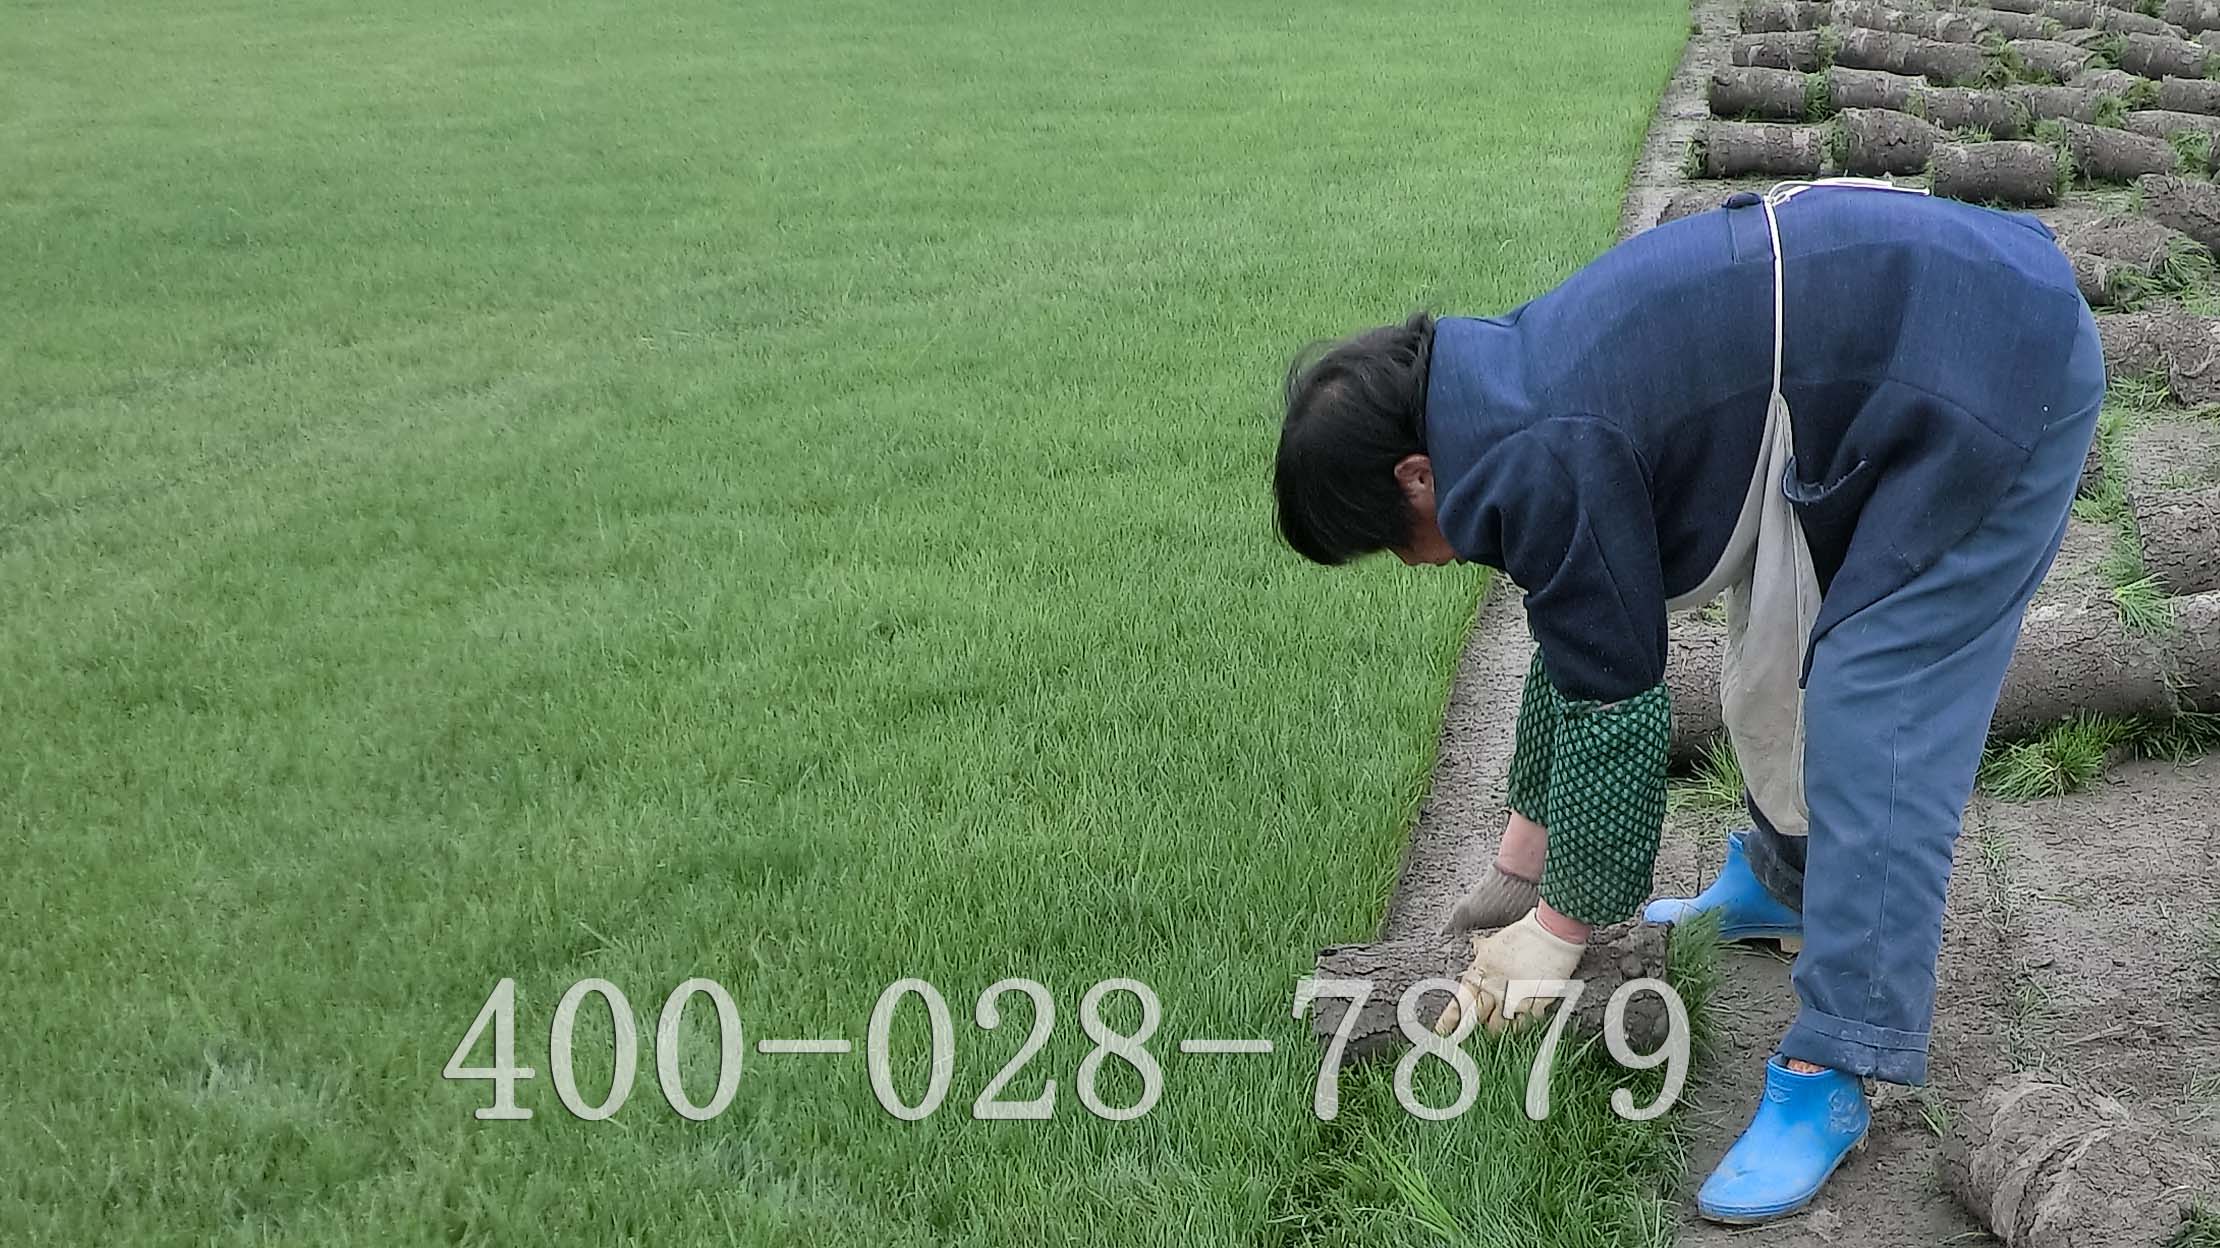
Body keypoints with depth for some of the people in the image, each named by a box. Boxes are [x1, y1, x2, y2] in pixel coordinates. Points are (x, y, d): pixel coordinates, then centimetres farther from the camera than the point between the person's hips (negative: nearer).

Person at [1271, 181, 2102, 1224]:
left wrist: (1559, 928, -1)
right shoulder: (1510, 390, 7)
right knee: (1777, 661, 21)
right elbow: (1579, 648, 18)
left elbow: (1616, 706, -15)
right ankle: (1778, 884, 42)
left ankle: (1827, 1076, -8)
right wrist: (1523, 851, 25)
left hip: (1993, 367, -10)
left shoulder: (1539, 462, -23)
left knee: (1873, 728, -12)